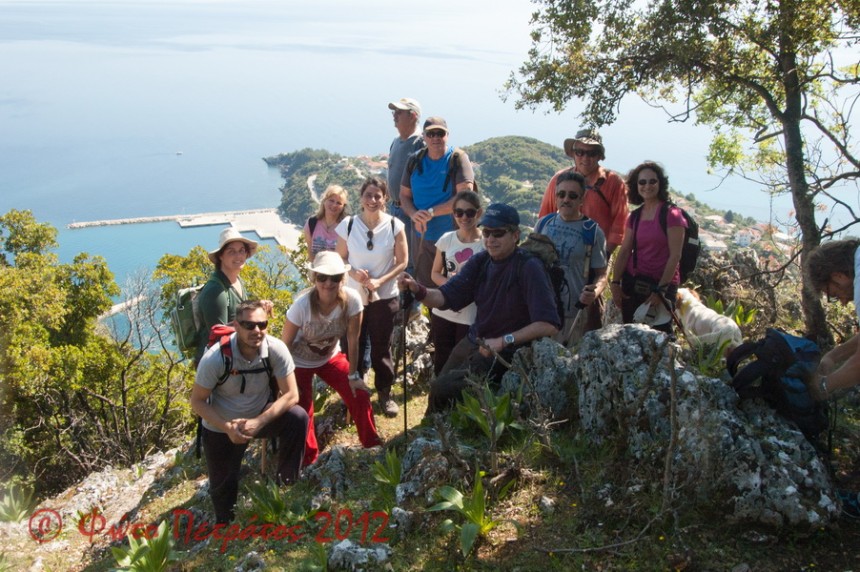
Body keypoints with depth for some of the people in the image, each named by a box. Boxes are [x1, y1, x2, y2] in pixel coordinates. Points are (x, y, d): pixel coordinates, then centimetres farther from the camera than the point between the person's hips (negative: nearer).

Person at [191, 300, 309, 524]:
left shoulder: (276, 349, -24)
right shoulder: (215, 358, -27)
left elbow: (291, 395, -19)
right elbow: (197, 401, -16)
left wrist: (258, 422, -31)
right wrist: (227, 427, -30)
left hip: (259, 415, 1)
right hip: (220, 427, -1)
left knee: (298, 418, -26)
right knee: (222, 486, 7)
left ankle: (286, 482, -5)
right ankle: (225, 525, 41)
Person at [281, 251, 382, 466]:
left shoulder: (352, 299, -27)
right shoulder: (302, 305, -32)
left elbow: (353, 340, -15)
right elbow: (285, 344, -20)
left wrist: (353, 375, -7)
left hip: (330, 357, 2)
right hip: (299, 363, -2)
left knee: (359, 396, -8)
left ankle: (372, 445, 16)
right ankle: (308, 460, 20)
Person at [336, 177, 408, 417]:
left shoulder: (394, 226, -8)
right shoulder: (348, 225, -6)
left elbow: (402, 262, -4)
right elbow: (340, 259, 2)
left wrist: (380, 281, -16)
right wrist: (352, 272, -18)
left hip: (384, 297, -1)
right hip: (353, 296, 1)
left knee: (381, 348, 9)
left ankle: (385, 394, 27)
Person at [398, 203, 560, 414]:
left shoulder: (529, 268, -17)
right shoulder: (480, 261, 2)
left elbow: (549, 325, -22)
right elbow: (445, 297, 0)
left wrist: (505, 340, -28)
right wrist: (417, 289, -19)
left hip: (506, 353, -7)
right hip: (473, 343, 7)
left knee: (441, 389, -17)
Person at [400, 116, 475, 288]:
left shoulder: (458, 158, -7)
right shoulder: (415, 161, 7)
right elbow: (404, 195, 10)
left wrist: (431, 212, -19)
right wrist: (414, 214, -12)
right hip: (422, 236, 4)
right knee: (425, 284, 12)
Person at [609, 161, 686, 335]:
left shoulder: (671, 214, -7)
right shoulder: (634, 217, 10)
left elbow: (675, 255, -12)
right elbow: (624, 252, 7)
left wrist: (660, 290, -15)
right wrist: (615, 283, -3)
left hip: (661, 284, -5)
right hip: (632, 283, 5)